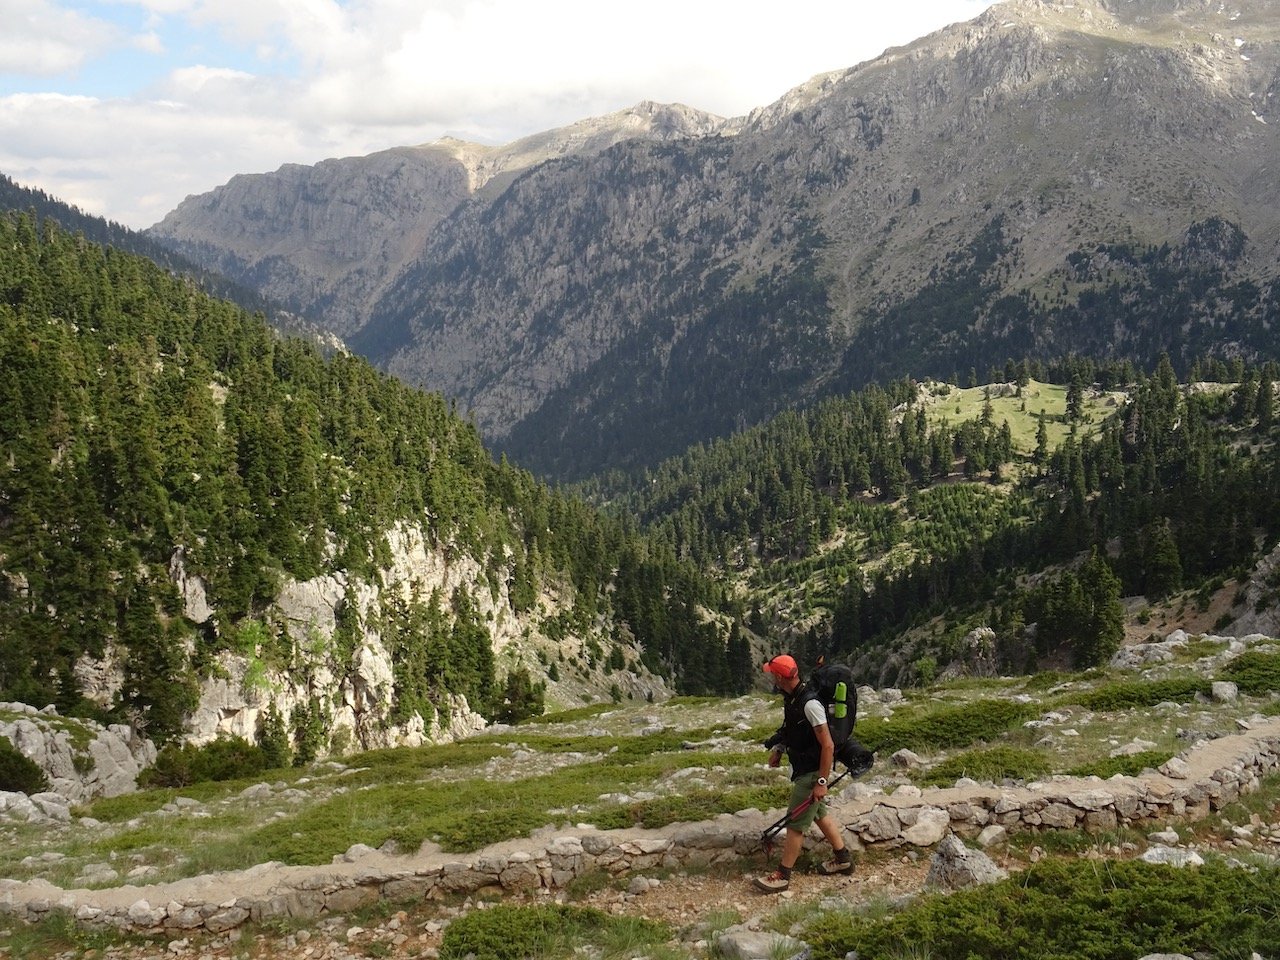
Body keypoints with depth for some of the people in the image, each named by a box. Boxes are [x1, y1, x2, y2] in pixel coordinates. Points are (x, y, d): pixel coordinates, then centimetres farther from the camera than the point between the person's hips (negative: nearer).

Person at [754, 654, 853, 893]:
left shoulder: (809, 704, -27)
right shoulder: (792, 698, 2)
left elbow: (828, 745, -25)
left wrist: (821, 782, -24)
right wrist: (778, 749, 6)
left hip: (811, 772, -10)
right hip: (802, 767, 10)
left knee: (796, 822, -2)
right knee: (819, 813, 21)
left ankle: (783, 875, 7)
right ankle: (843, 858, 35)